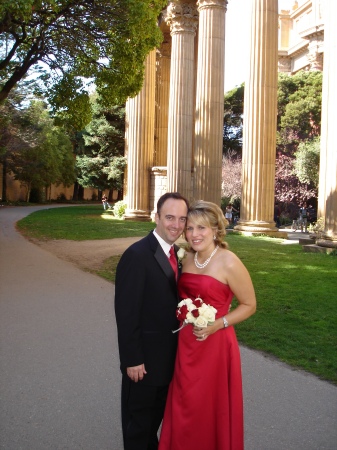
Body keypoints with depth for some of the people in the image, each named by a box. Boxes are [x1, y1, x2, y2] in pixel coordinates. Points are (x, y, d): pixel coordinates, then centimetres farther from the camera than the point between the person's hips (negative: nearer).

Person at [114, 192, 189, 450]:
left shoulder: (176, 252, 3)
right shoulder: (137, 255, -22)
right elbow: (126, 313, -21)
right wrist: (132, 360, -19)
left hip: (168, 355, 8)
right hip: (144, 357, -7)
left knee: (157, 414, 26)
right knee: (138, 419, 14)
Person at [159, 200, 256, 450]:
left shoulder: (229, 263, -14)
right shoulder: (187, 259, 4)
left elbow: (249, 305, -6)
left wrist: (218, 324, -18)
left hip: (215, 345, -6)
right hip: (185, 343, 6)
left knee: (212, 408, 9)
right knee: (185, 406, 17)